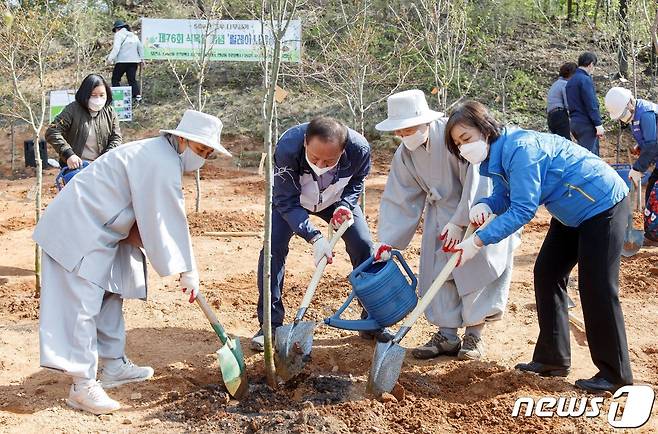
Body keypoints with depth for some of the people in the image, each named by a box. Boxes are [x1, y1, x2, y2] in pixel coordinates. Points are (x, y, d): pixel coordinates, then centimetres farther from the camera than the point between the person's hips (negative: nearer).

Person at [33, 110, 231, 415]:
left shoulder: (163, 156, 11)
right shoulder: (161, 164, -21)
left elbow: (160, 218, 13)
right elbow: (170, 223, -21)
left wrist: (184, 267, 6)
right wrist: (187, 271, -15)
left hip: (96, 230, 12)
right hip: (78, 231, -12)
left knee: (110, 297, 18)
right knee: (81, 306, -9)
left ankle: (113, 366, 29)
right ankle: (83, 386, -6)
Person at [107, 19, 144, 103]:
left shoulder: (119, 34, -4)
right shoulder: (134, 36, 16)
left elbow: (116, 48, -16)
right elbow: (140, 48, 18)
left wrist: (110, 58, -15)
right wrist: (141, 59, 22)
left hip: (122, 61, -6)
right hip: (134, 61, 6)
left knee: (115, 79, 5)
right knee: (132, 79, 6)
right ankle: (138, 95, -9)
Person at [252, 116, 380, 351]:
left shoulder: (359, 148, -35)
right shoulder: (288, 147, -42)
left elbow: (356, 182, -10)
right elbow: (286, 201, -31)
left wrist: (344, 205, -28)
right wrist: (314, 237, -41)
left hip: (337, 199, 2)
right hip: (291, 199, -2)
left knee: (364, 247, -7)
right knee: (273, 248, -16)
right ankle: (270, 324, -3)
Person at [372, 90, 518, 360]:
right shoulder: (405, 154, -7)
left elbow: (476, 183, -29)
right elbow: (399, 199, -3)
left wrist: (459, 223, -27)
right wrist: (387, 242, -9)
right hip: (442, 214, 6)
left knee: (476, 268, -7)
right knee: (438, 272, 2)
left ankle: (474, 335, 5)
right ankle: (447, 335, 11)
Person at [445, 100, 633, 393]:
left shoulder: (519, 148, -30)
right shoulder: (495, 155, 0)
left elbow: (523, 210, -30)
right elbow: (504, 196, 3)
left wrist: (478, 241, -30)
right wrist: (485, 206, -21)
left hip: (603, 204, -10)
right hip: (572, 213, 10)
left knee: (597, 288, -9)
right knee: (546, 273, 9)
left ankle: (615, 374, 2)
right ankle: (552, 360, 17)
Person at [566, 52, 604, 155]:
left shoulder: (571, 81, 16)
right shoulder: (585, 80, -13)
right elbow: (591, 105, -17)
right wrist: (598, 124, -16)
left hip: (574, 122, 9)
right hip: (586, 123, -9)